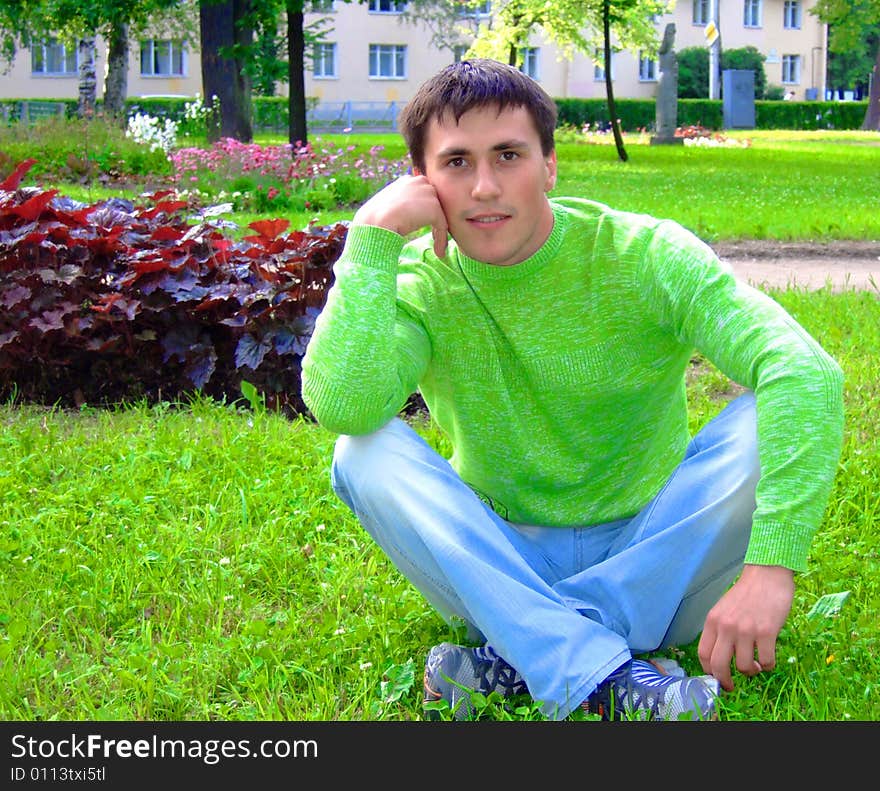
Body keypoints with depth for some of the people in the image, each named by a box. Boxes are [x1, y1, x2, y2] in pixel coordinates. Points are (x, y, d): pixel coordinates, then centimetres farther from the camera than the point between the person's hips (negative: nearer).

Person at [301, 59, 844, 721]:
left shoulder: (644, 256, -13)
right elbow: (341, 405, -29)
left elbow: (808, 370, -28)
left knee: (767, 422, -24)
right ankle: (613, 681, -34)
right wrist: (372, 236, -24)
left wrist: (770, 566, -39)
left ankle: (519, 659, -27)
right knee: (365, 451, -22)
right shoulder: (415, 284, -8)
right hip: (503, 564, 1)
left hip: (650, 561, 0)